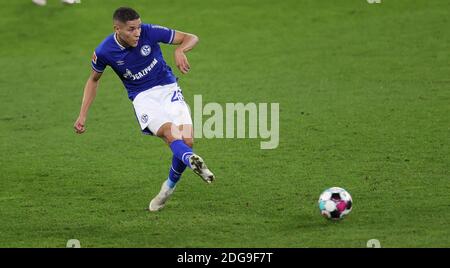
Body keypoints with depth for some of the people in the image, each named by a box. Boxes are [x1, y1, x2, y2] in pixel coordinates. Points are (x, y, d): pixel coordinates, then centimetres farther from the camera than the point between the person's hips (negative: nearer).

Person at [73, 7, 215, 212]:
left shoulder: (149, 32, -14)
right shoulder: (104, 52, -11)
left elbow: (191, 38, -8)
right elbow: (93, 80, 10)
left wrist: (180, 50, -31)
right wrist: (82, 115, 5)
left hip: (168, 89, 1)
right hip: (143, 97, -1)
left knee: (187, 141, -15)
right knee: (171, 135, -30)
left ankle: (170, 186, 9)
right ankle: (192, 160, -59)